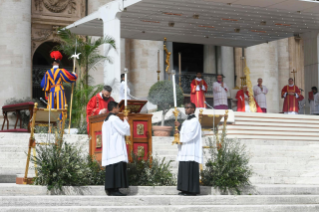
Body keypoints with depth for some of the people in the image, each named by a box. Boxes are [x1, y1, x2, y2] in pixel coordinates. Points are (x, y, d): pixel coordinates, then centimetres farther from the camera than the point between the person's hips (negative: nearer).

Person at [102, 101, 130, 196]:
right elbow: (125, 130, -11)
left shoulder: (106, 120, 21)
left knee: (111, 169, 6)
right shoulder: (114, 119, -9)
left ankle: (110, 189, 4)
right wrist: (125, 121, 7)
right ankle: (114, 189, -20)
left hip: (109, 151, 10)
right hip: (116, 149, -10)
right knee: (117, 167, -14)